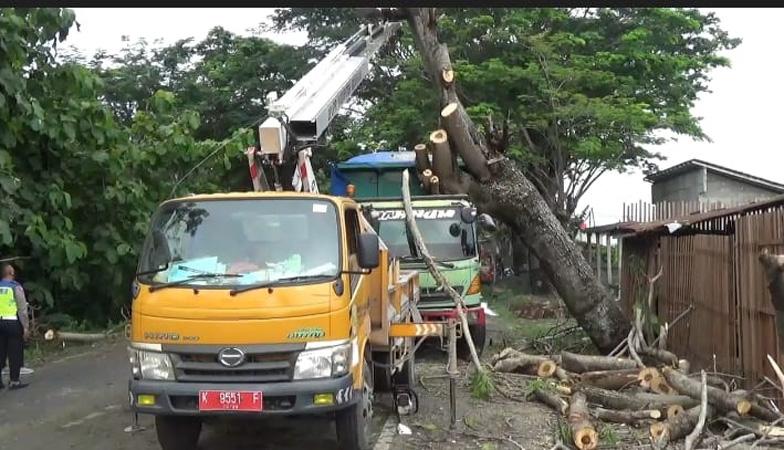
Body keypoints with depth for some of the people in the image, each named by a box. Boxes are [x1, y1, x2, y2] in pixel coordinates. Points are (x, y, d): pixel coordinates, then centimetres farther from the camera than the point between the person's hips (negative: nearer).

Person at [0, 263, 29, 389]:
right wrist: (26, 327, -8)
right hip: (13, 323, -5)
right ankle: (14, 381, 3)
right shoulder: (16, 287, -7)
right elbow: (22, 309, -10)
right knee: (15, 354, 1)